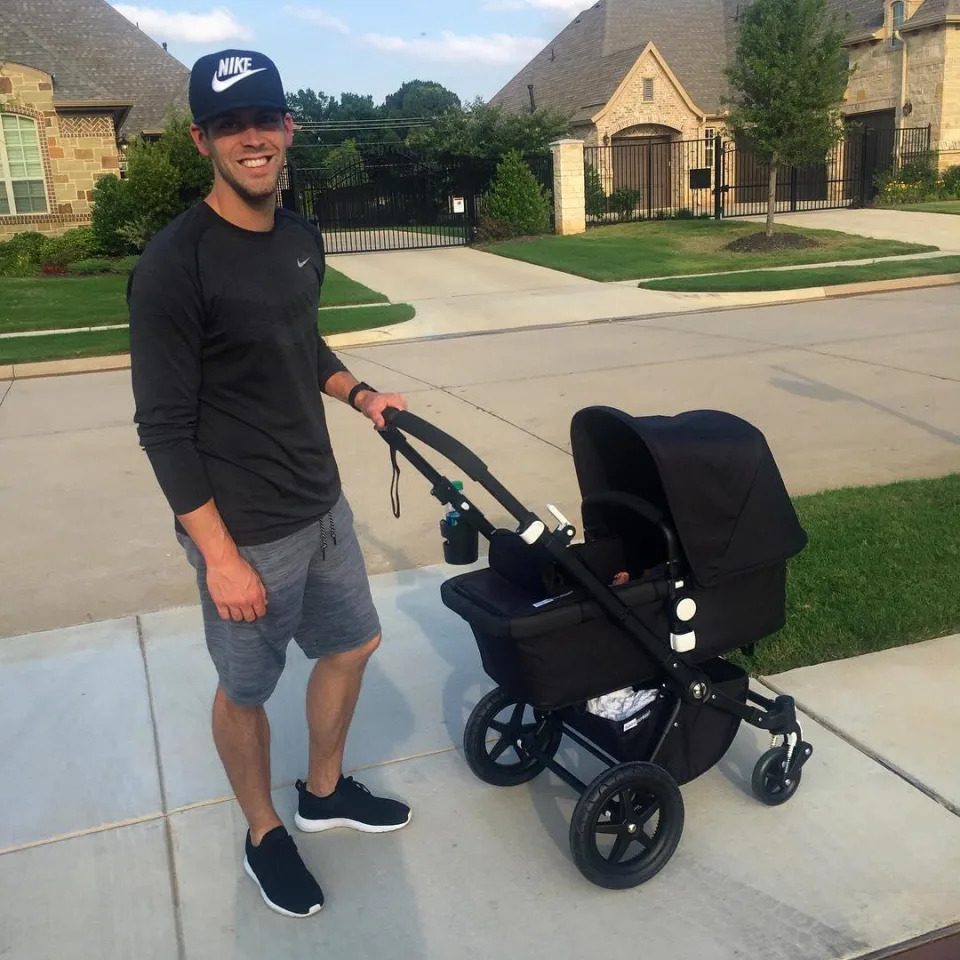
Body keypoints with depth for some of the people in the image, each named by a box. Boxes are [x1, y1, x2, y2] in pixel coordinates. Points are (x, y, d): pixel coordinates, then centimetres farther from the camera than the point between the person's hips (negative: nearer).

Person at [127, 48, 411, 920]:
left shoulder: (302, 239, 4)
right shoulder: (174, 264, -19)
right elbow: (164, 427, -19)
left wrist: (361, 395, 3)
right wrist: (219, 553, -19)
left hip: (322, 503, 8)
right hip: (247, 529, -8)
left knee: (352, 644, 21)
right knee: (247, 689, 11)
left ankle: (325, 791, 45)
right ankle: (264, 834, 37)